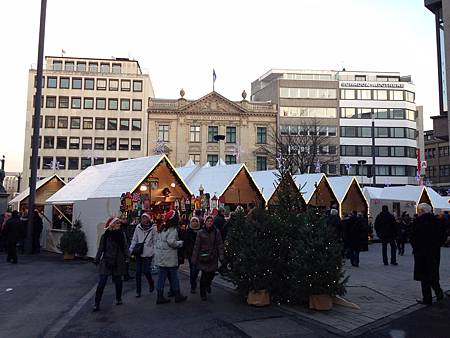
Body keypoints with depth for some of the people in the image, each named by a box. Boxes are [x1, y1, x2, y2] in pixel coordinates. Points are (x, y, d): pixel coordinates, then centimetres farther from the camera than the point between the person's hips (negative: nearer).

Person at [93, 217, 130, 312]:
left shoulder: (121, 234, 0)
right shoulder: (105, 236, -4)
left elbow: (125, 247, 3)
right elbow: (101, 249, 2)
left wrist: (127, 257, -6)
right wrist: (97, 260, 5)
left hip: (118, 263, 2)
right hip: (106, 262, -1)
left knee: (118, 281, 13)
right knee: (101, 283, -5)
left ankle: (118, 299, 33)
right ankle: (96, 303, 2)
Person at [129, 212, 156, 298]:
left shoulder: (153, 228, -6)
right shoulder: (138, 227, 2)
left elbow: (155, 241, -2)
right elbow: (134, 240, 8)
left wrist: (155, 252, -7)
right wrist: (130, 250, 2)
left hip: (148, 253, -3)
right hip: (139, 253, 3)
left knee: (145, 271, -4)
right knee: (138, 272, 5)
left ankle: (151, 283, 27)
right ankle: (138, 291, 18)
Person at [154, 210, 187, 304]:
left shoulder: (162, 228, 10)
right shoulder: (173, 229, -16)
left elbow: (158, 239, 14)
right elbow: (171, 242, -24)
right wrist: (180, 242, -9)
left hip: (160, 256, 8)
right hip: (169, 257, -7)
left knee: (162, 275, 9)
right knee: (174, 275, 5)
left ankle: (160, 297, 12)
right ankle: (177, 295, 17)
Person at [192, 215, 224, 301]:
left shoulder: (216, 232, 2)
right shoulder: (200, 233, 0)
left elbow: (220, 245, 2)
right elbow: (196, 246, 1)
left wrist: (221, 256, -7)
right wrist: (194, 258, 0)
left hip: (213, 257, 1)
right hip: (203, 257, -1)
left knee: (212, 273, 4)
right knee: (204, 274, -2)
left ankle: (208, 284, 39)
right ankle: (203, 293, 15)